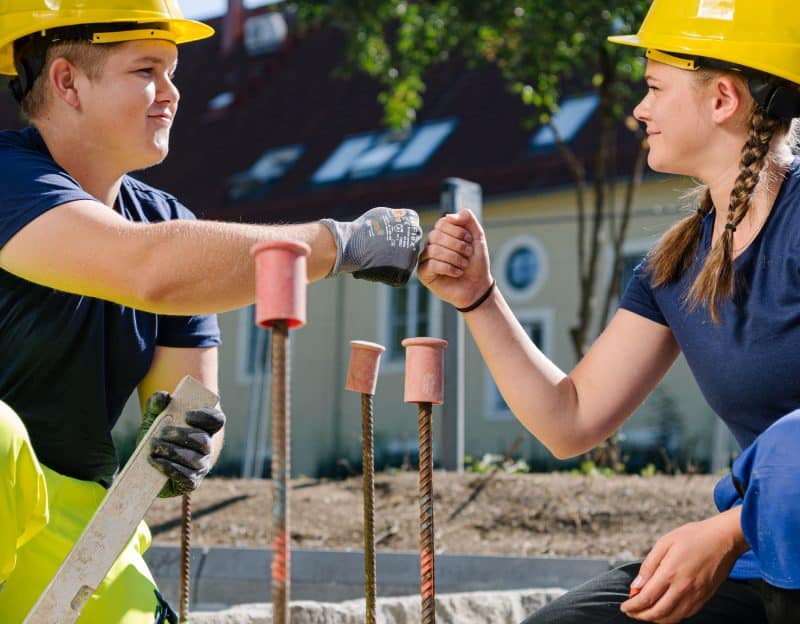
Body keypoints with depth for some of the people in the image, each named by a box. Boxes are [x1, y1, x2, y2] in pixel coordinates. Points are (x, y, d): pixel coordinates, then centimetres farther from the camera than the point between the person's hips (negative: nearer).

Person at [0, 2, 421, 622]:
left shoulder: (168, 219, 8)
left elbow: (193, 395, 4)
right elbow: (149, 270, -34)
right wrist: (344, 241, -26)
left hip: (69, 524, 7)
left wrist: (189, 444, -21)